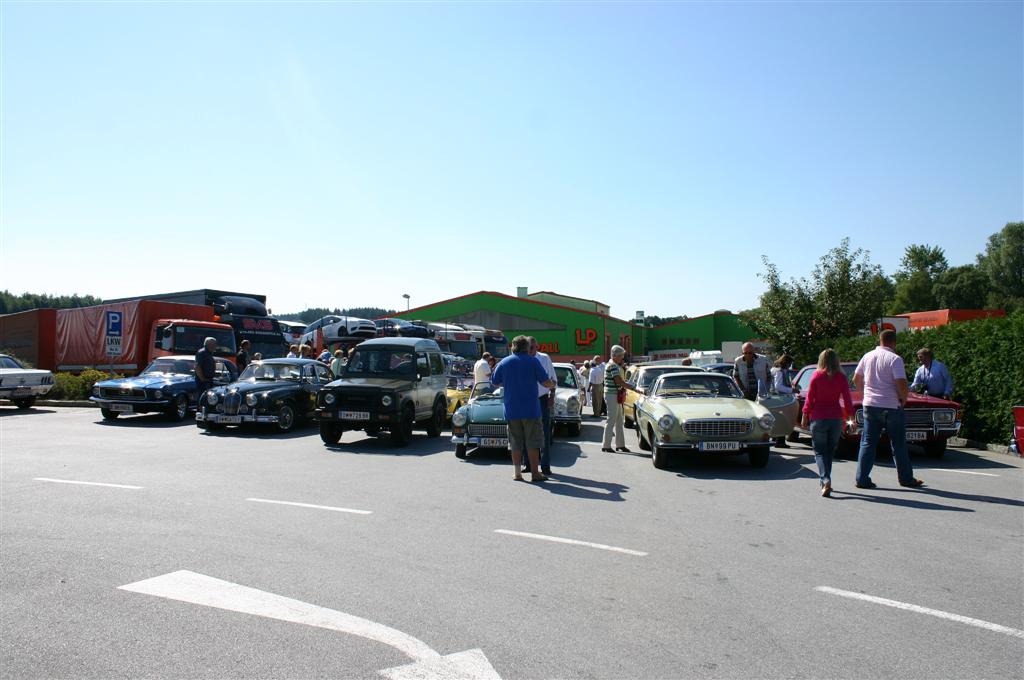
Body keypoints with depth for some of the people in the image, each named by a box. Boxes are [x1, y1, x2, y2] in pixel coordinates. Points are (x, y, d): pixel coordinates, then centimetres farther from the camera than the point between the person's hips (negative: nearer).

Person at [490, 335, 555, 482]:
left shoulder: (503, 363, 4)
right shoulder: (533, 361, -4)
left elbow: (495, 383, 13)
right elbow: (546, 382, -6)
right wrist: (553, 384, 15)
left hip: (511, 411, 3)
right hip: (531, 409, -3)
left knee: (515, 442, 10)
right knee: (532, 442, 4)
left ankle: (517, 473, 11)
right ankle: (535, 473, 6)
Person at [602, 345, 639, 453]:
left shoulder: (616, 365, 15)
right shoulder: (612, 366, -17)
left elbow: (621, 378, 17)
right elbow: (619, 381, -22)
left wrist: (622, 367, 6)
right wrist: (633, 388, -20)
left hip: (617, 396, 10)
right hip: (611, 395, -10)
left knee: (619, 421, 13)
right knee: (611, 421, -6)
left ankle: (620, 444, 20)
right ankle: (606, 446, -1)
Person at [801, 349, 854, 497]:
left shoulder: (816, 376, -5)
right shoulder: (842, 378, -1)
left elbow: (809, 398, -3)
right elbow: (847, 400, 0)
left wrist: (805, 416, 5)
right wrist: (850, 416, 9)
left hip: (818, 418, -2)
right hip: (836, 418, 2)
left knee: (819, 451, 4)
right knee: (830, 450, 16)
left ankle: (825, 480, -16)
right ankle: (824, 481, 23)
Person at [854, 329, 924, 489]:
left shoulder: (868, 356, 5)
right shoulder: (895, 359, -12)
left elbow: (856, 379, 12)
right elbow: (902, 385, -19)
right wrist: (903, 399, -2)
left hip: (870, 405, 4)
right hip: (891, 407, -4)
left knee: (867, 443, 6)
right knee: (898, 445, 11)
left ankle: (862, 479, 3)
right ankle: (906, 478, 22)